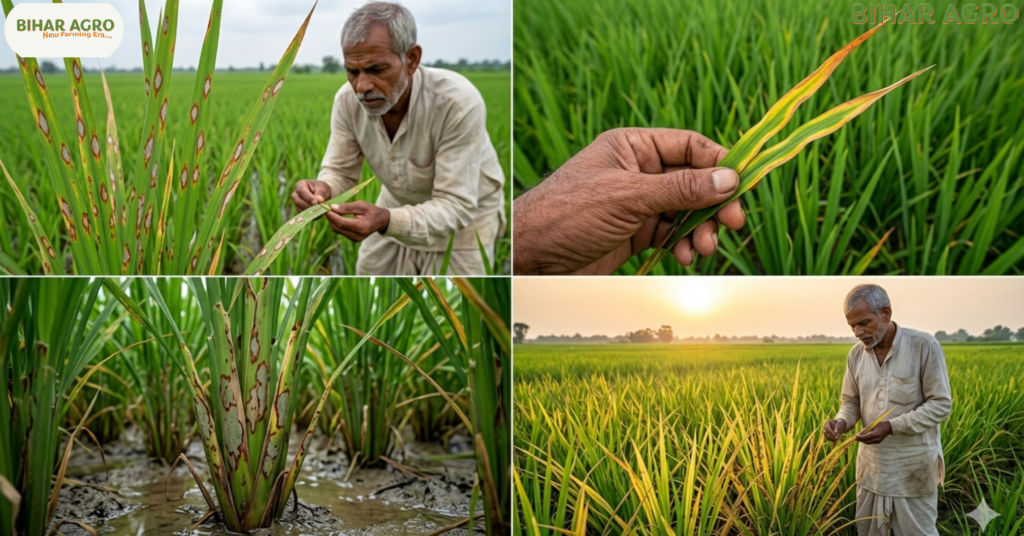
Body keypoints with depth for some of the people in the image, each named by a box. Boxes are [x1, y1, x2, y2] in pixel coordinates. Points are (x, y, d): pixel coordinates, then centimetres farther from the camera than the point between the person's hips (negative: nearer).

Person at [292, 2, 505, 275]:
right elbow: (340, 170, -8)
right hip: (397, 207, 5)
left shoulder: (459, 103, -36)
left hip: (465, 213, -4)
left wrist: (385, 221, -50)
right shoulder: (347, 99, -20)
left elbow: (455, 206, -34)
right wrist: (322, 189, -33)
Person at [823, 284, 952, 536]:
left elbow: (941, 404, -14)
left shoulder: (924, 345, -16)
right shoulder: (856, 354, 1)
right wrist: (841, 422, -14)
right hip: (871, 463, 5)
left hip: (914, 466, -5)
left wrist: (892, 426, -24)